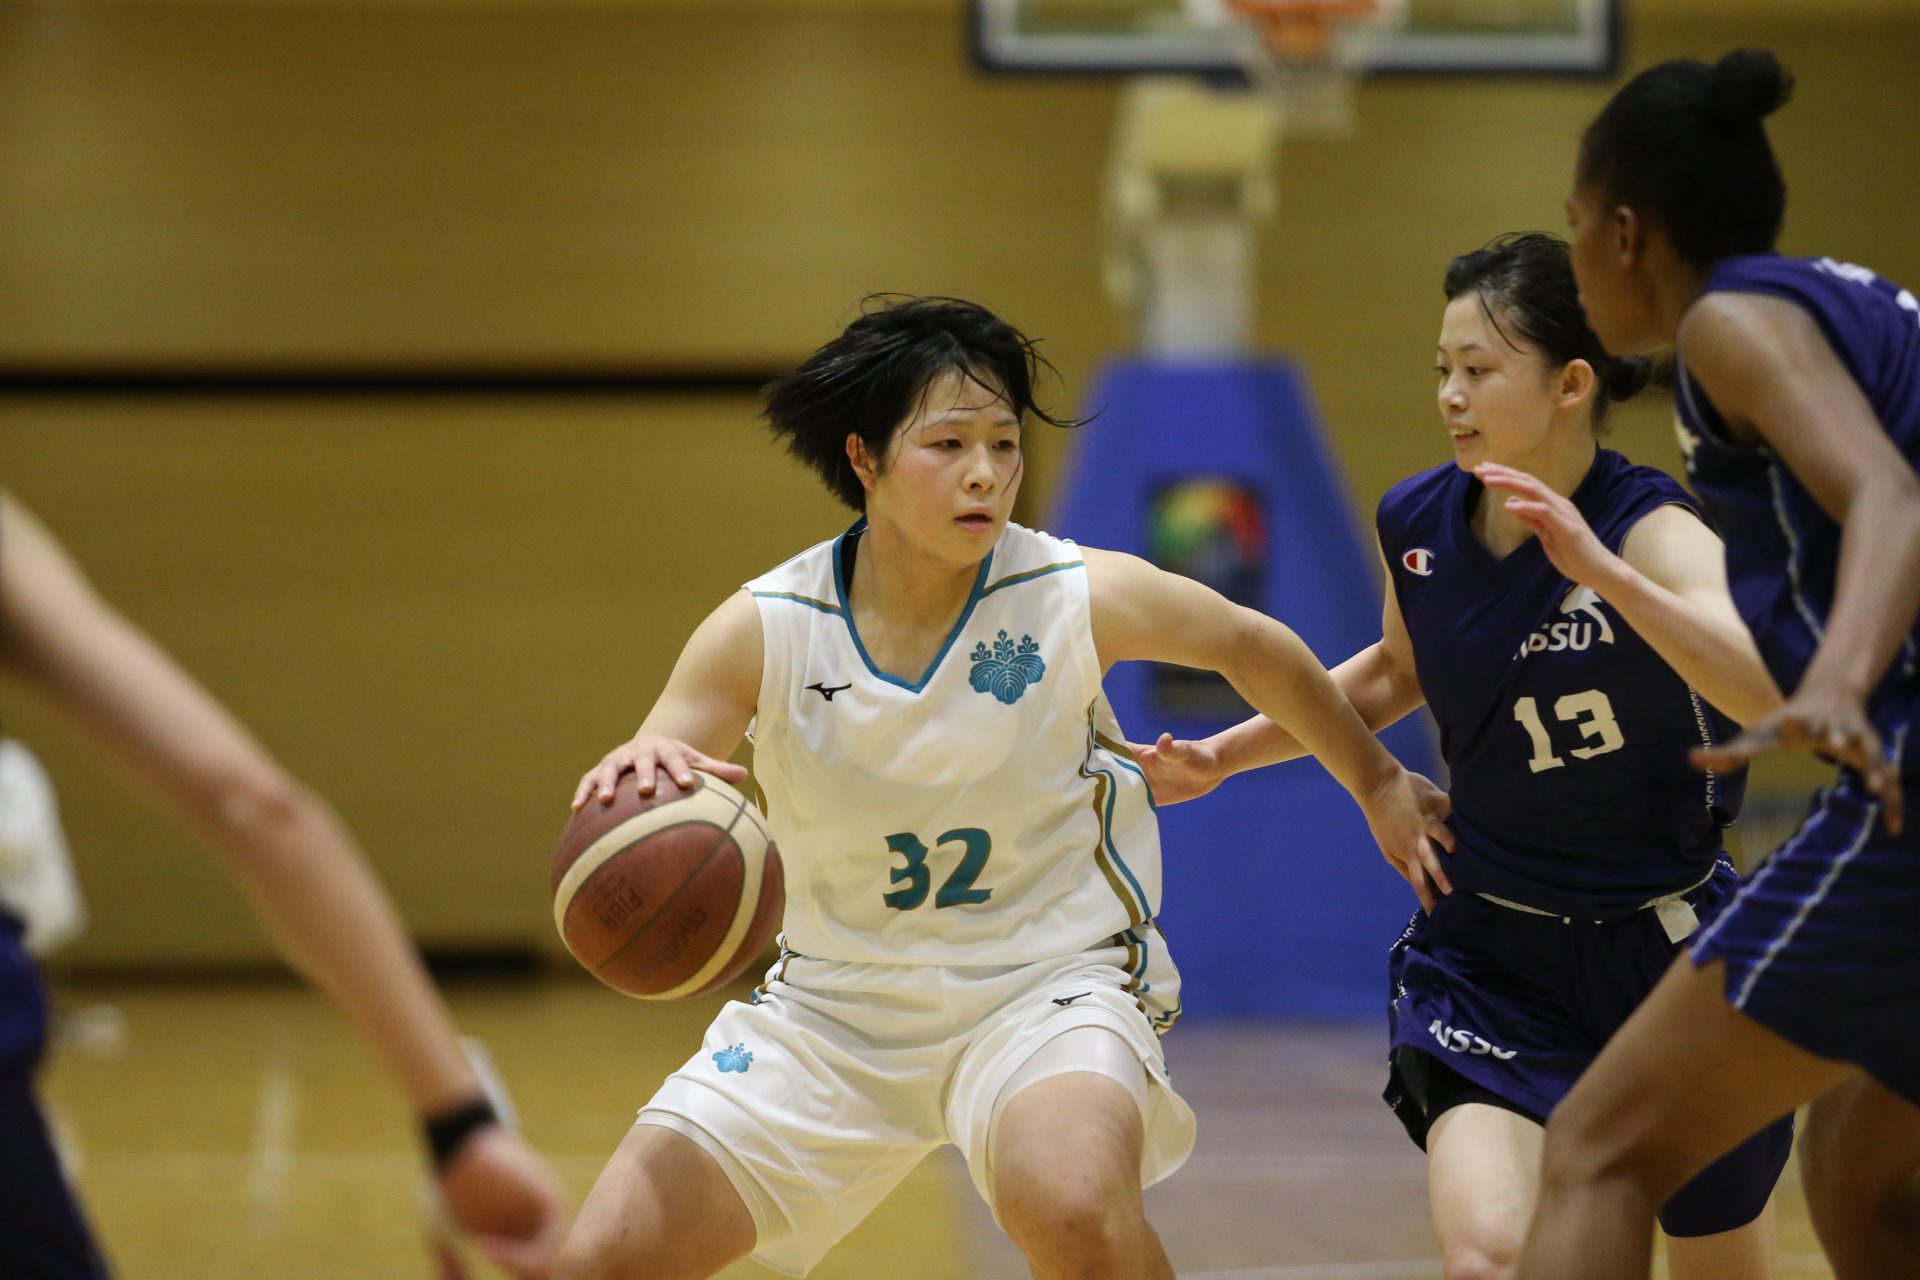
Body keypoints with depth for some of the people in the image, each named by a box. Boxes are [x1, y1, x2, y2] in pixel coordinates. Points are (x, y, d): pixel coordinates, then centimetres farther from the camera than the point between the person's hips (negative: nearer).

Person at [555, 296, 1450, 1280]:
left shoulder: (1080, 597, -13)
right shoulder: (765, 630, -12)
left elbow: (1250, 647, 7)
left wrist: (1375, 781, 20)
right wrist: (635, 775, -40)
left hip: (1047, 981, -2)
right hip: (834, 1003, 2)